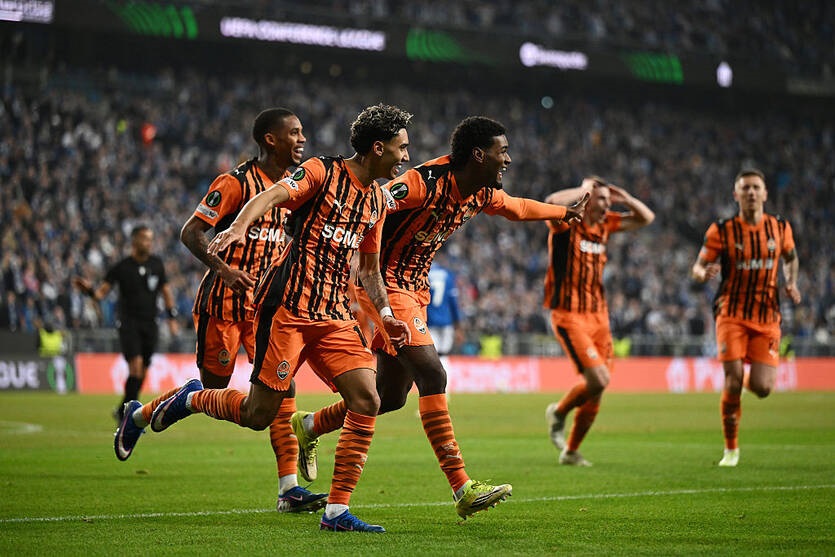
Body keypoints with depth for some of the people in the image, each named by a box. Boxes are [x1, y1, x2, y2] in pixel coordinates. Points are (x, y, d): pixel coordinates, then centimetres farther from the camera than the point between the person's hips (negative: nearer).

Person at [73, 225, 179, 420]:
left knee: (142, 372, 4)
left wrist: (172, 317, 11)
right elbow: (102, 292, -7)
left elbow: (166, 290, 16)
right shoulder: (121, 267, -5)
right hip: (129, 323, -4)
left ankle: (122, 412, 19)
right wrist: (89, 289, -28)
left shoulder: (156, 264, 6)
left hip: (150, 324, 4)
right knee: (136, 366, -19)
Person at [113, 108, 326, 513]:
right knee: (213, 389, 2)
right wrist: (223, 268, -28)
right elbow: (190, 233, -14)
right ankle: (138, 416, 29)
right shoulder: (236, 182, -12)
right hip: (223, 301, -6)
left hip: (266, 302, 6)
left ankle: (289, 489, -9)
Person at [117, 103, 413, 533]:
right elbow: (272, 196, -21)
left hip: (334, 316, 7)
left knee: (367, 403, -10)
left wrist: (385, 314, 19)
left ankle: (336, 511, -6)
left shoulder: (377, 200, 16)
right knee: (259, 414, -6)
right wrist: (239, 227, -40)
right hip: (287, 306, -7)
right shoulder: (322, 172, -5)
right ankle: (192, 398, 24)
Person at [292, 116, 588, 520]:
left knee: (392, 396, 12)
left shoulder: (483, 194, 5)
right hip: (384, 284, -10)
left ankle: (307, 427, 36)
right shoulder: (426, 182, -24)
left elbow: (518, 208, 27)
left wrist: (566, 212, 41)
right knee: (432, 375, -19)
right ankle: (463, 490, -20)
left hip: (413, 289, 10)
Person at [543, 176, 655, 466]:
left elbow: (646, 217, 20)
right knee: (598, 379, -18)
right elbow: (552, 203, -33)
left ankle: (571, 451, 20)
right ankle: (558, 413, 11)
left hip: (598, 316, 7)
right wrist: (584, 190, -19)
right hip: (569, 315, -7)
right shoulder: (566, 224, -9)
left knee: (596, 390, 5)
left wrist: (624, 198, 4)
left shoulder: (604, 224, 11)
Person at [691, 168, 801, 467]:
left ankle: (761, 373, 33)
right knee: (733, 381, -13)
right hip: (732, 315, -2)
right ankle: (731, 448, 5)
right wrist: (704, 273, -26)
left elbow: (790, 257, 22)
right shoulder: (721, 230, -5)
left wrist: (791, 283, 4)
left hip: (767, 317, 2)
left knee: (761, 389, -8)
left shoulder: (780, 227, 3)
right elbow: (697, 267, -3)